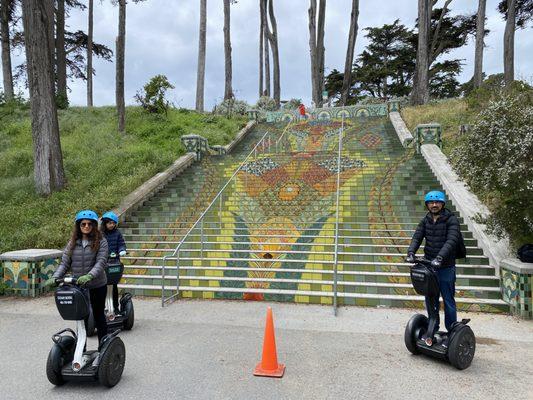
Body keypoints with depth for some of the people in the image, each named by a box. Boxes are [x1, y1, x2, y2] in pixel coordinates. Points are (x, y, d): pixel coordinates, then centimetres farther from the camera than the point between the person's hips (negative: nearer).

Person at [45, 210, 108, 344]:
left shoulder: (101, 242, -7)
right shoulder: (72, 243, 4)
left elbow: (101, 262, -18)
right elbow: (64, 263, 1)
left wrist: (89, 276, -34)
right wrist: (55, 277, -15)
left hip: (97, 286, -3)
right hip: (77, 286, 3)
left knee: (99, 316, 11)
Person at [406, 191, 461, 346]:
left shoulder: (451, 220, -9)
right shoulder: (426, 220, 7)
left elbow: (451, 240, -22)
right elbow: (417, 237, -1)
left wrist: (440, 257, -35)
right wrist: (411, 252, -20)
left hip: (446, 267, -5)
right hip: (428, 265, 5)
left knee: (448, 301, 6)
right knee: (430, 300, 14)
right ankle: (433, 330, 29)